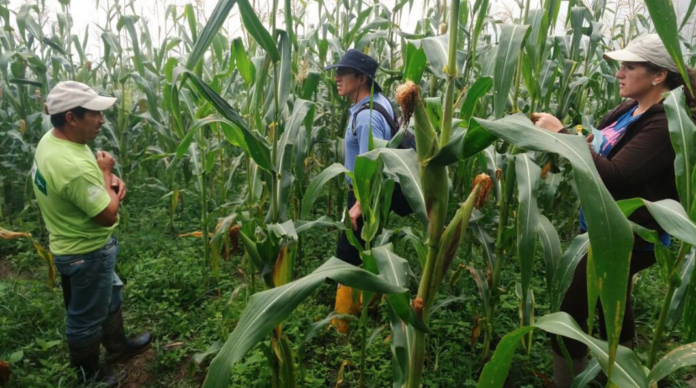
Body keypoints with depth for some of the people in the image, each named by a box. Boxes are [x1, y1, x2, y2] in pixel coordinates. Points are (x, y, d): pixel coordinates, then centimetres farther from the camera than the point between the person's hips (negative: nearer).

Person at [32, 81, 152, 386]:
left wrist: (112, 180, -9)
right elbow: (108, 215, -28)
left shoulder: (51, 139, -6)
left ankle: (118, 346, 50)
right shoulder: (73, 166, -37)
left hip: (74, 244, 10)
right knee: (87, 317, 13)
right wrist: (107, 173, -17)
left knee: (109, 295, 28)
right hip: (85, 252, -10)